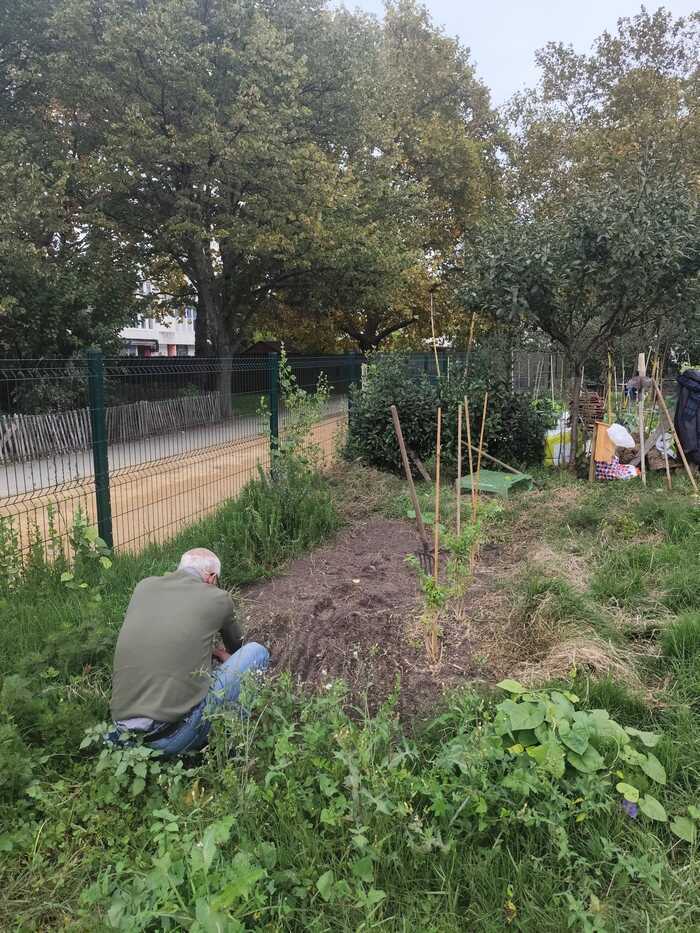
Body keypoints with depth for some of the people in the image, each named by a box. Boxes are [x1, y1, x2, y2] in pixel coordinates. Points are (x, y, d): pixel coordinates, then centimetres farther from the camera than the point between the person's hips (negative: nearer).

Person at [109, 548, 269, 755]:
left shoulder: (143, 587, 12)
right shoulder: (218, 598, 1)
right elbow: (235, 646, 24)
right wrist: (223, 656, 48)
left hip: (124, 731, 6)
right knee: (257, 652, 8)